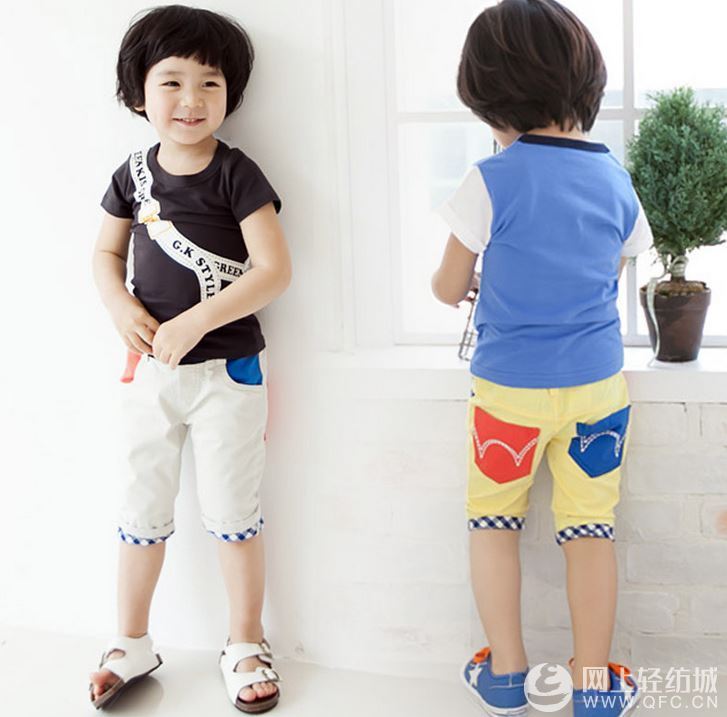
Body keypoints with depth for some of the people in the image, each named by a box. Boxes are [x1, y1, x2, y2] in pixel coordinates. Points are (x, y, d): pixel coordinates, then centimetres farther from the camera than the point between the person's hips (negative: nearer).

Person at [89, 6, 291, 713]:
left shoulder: (236, 175, -12)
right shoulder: (134, 174, 1)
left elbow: (275, 269, -18)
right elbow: (106, 252, 14)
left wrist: (194, 322, -23)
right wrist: (121, 307, -7)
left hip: (226, 370, -4)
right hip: (149, 370, 4)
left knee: (232, 514, 6)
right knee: (142, 509, 14)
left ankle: (245, 646, 24)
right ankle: (132, 643, 31)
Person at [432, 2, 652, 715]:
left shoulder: (491, 181, -13)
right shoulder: (616, 180, 0)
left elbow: (449, 289, -4)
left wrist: (451, 276, 18)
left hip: (509, 388, -3)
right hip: (597, 385, 3)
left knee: (493, 522, 15)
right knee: (588, 528, 10)